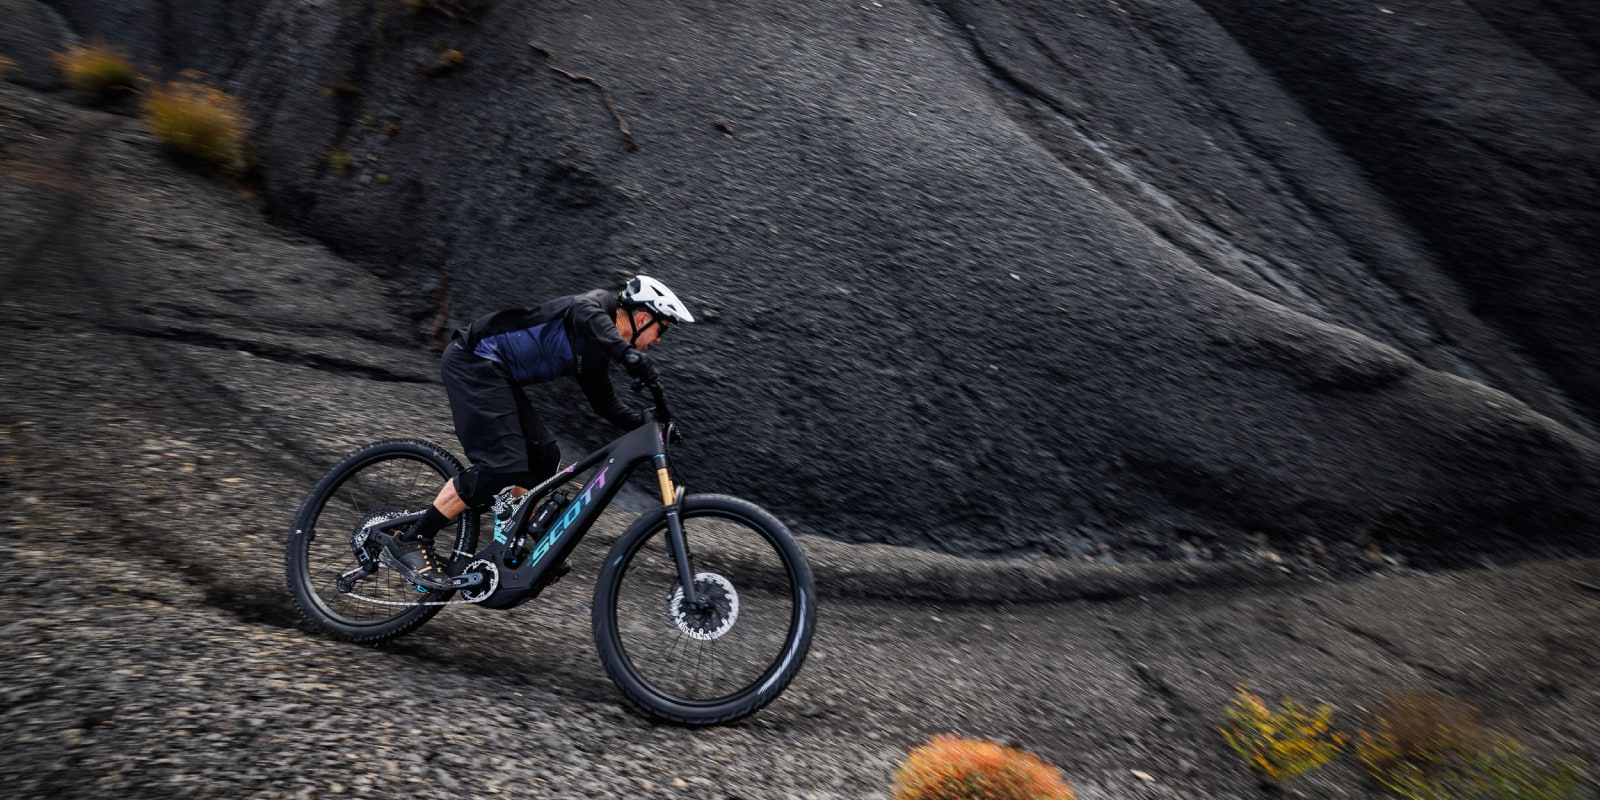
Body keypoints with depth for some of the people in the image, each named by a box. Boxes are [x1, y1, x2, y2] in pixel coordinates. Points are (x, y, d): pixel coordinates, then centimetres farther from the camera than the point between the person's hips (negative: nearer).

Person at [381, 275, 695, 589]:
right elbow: (587, 314, -33)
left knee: (544, 456, 7)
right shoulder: (596, 304, -8)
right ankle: (409, 543, -9)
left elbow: (607, 405, 20)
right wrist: (627, 352, -46)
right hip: (473, 361, -10)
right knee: (503, 465, -17)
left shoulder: (596, 353, 15)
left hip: (494, 375, 10)